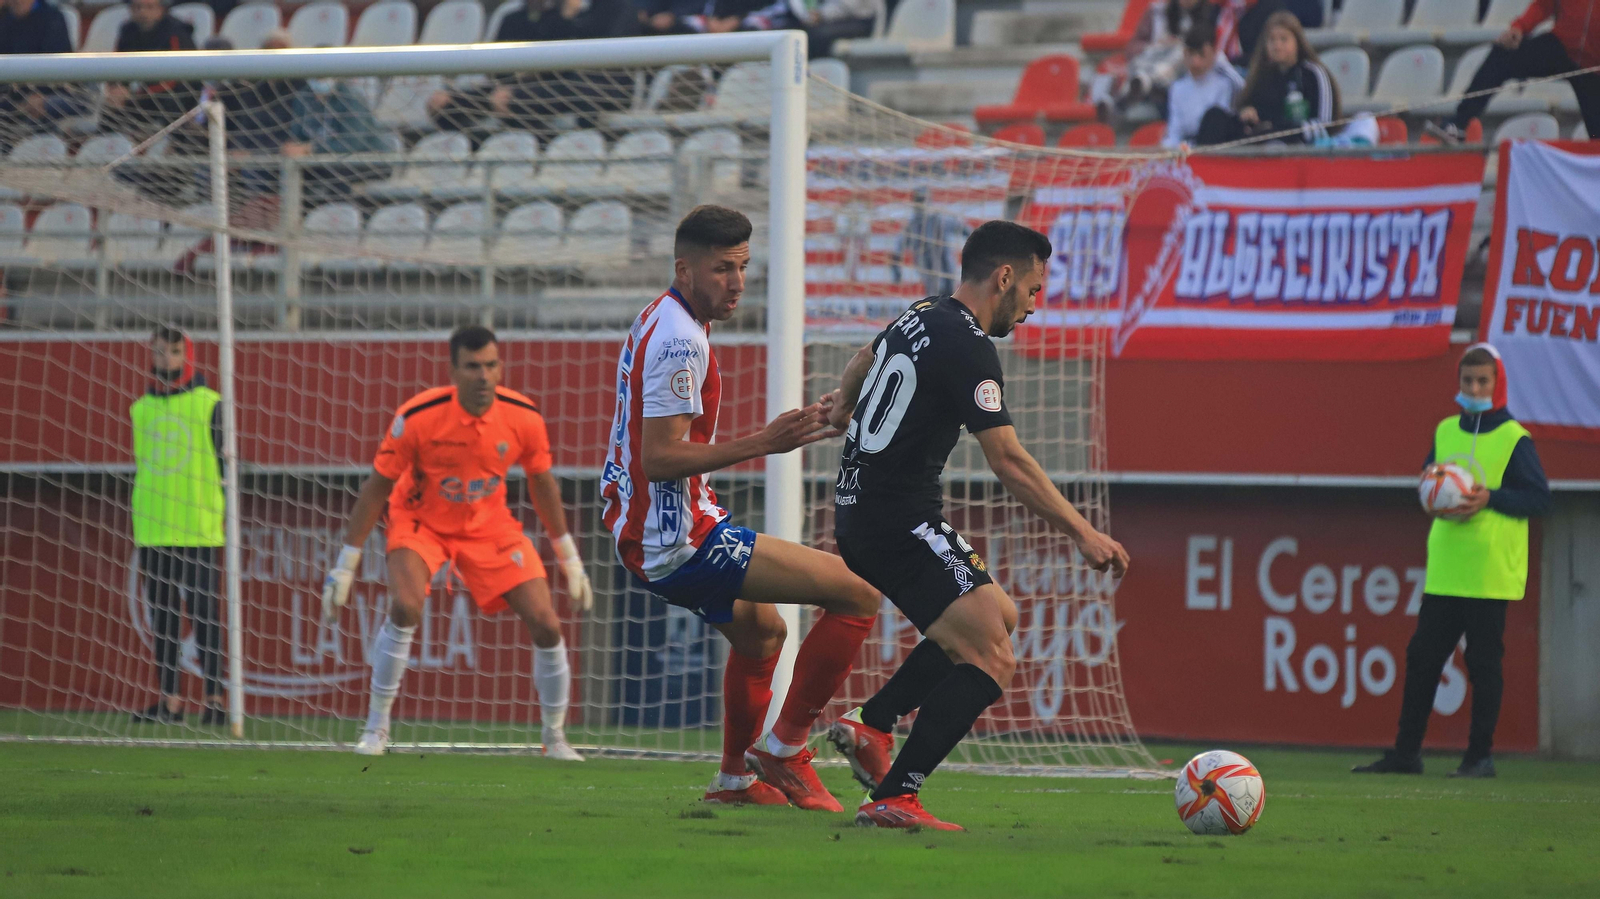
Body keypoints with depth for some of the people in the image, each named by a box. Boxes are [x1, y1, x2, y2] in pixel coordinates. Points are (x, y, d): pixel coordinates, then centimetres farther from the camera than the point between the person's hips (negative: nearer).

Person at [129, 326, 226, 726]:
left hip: (198, 529, -4)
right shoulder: (141, 408, 13)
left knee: (203, 613, -6)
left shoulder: (209, 404, 0)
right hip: (153, 530, 4)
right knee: (162, 616, 5)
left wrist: (227, 511, -5)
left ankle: (215, 700, -4)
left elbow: (228, 463, 1)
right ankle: (169, 701, 8)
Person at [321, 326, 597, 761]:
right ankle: (376, 729, -14)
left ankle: (555, 737, 14)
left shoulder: (523, 418, -17)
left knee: (546, 624, -8)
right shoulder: (417, 417, -26)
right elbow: (376, 489, -15)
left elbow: (542, 484, 2)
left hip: (490, 526, 3)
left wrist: (570, 560, 7)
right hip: (421, 522, -3)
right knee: (405, 606, -30)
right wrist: (345, 566, -14)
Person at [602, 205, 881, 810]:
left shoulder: (659, 322, 13)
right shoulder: (678, 339, -19)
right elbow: (660, 458, -27)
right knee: (857, 594, -13)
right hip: (677, 540, -11)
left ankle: (736, 779, 38)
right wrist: (763, 444, -31)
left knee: (761, 629, 34)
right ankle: (784, 747, -5)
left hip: (640, 531, 11)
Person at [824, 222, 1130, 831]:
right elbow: (1008, 460, -24)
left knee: (998, 616, 21)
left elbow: (865, 359, 35)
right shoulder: (967, 347, -17)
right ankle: (892, 799, -17)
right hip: (900, 523, -10)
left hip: (859, 515, 10)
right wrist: (1084, 535, -25)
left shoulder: (922, 317, 13)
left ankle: (870, 724, 13)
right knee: (992, 664, -13)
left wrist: (842, 408, 52)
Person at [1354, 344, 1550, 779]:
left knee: (1483, 664, -2)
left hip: (1490, 573, -6)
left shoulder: (1514, 439, -5)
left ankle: (1480, 756, 5)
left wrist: (1490, 499, -18)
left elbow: (1539, 498, -7)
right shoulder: (1446, 431, 12)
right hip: (1443, 572, 6)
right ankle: (1406, 752, 10)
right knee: (1422, 657, 5)